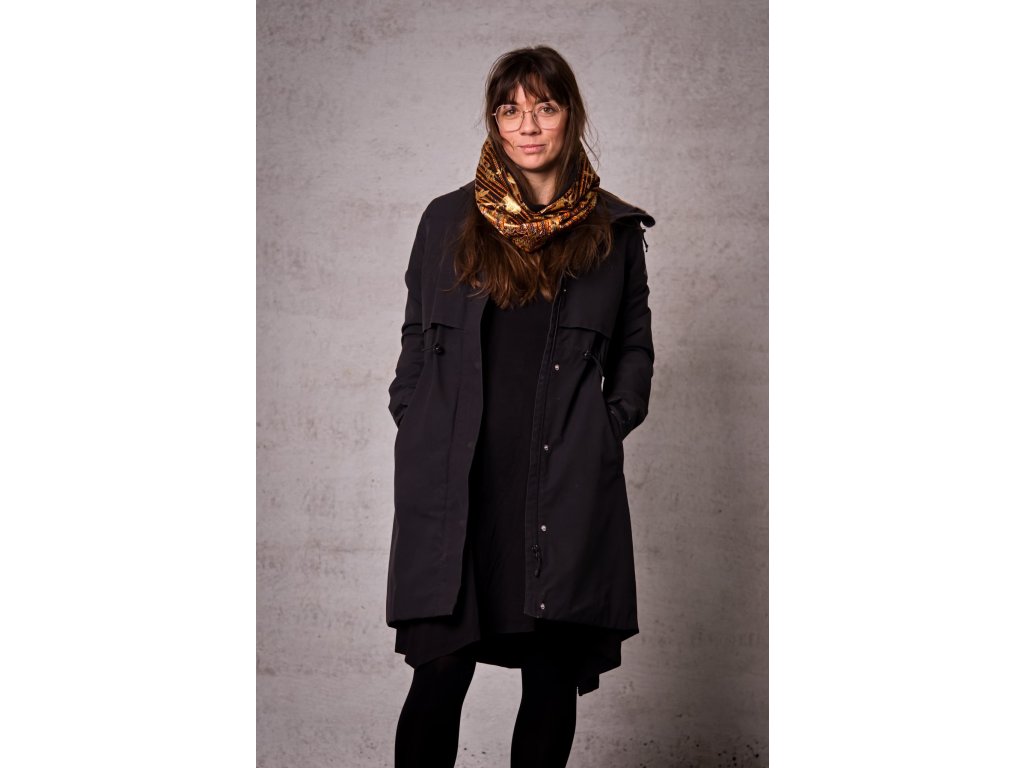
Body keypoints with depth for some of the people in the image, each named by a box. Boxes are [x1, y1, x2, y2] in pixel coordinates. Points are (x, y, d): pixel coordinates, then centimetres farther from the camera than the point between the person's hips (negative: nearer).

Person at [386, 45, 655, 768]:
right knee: (440, 672, -5)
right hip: (456, 484, 0)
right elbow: (416, 343, 15)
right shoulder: (447, 221, 9)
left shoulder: (614, 230, 9)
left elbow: (635, 348, 16)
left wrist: (608, 425, 3)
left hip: (570, 485, 1)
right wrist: (420, 430, 3)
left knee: (554, 679, 4)